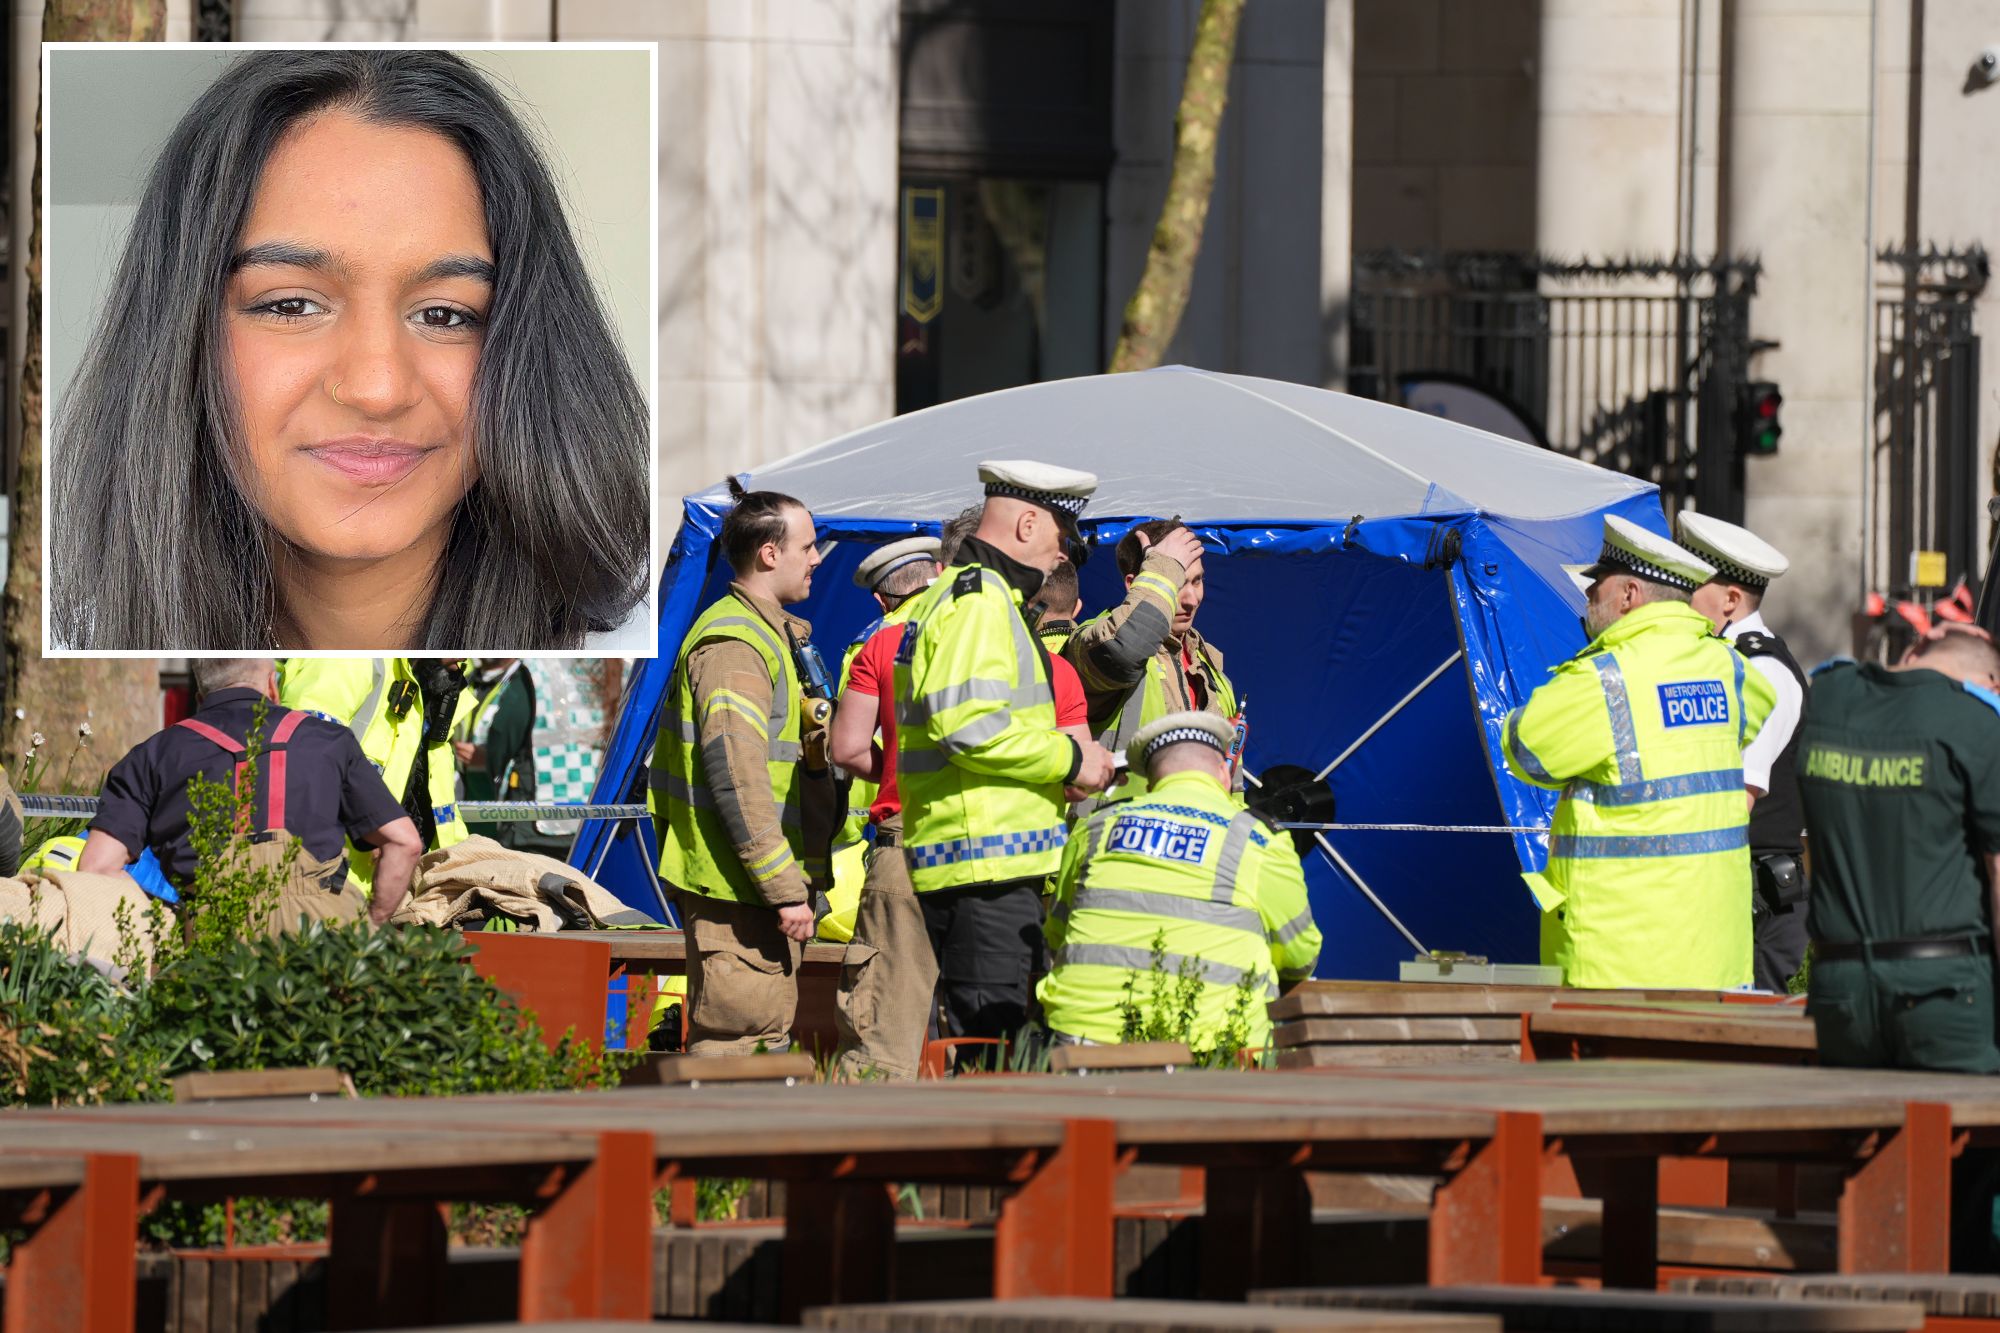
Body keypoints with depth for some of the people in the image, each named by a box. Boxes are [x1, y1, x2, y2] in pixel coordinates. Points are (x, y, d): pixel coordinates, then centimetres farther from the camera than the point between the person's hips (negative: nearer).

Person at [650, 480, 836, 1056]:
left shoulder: (770, 634, 19)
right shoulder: (732, 642, -16)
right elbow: (735, 776, -23)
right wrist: (784, 888, -24)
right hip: (736, 883, -11)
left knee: (767, 1029, 15)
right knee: (739, 1036, -11)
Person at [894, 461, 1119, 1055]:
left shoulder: (941, 598, 22)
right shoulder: (981, 599, -11)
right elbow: (969, 726, -22)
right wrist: (1069, 758, -12)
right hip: (988, 866, -11)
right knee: (994, 1033, -12)